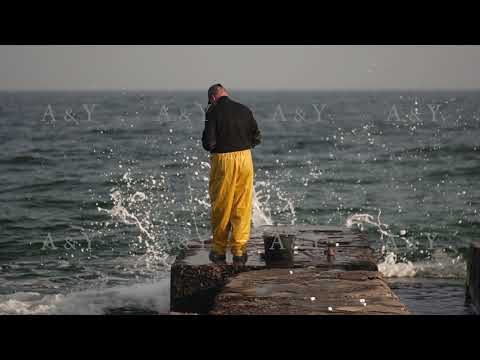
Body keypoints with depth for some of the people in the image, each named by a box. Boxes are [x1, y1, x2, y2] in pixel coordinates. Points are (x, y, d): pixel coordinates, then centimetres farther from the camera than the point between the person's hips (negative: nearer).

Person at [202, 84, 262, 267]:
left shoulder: (213, 112, -6)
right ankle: (239, 252, 3)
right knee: (242, 207, 6)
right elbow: (257, 138, 7)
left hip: (222, 160, -3)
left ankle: (219, 251, 15)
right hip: (245, 158, 3)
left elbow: (209, 143, -12)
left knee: (220, 206, 8)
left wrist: (212, 147, 10)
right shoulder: (244, 110, 6)